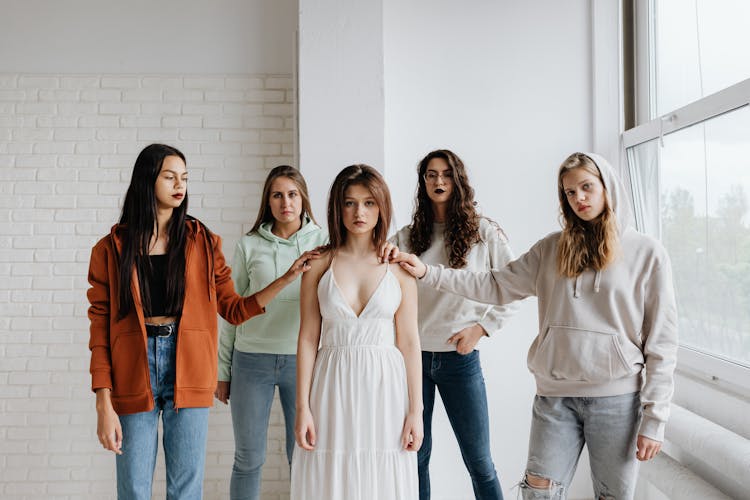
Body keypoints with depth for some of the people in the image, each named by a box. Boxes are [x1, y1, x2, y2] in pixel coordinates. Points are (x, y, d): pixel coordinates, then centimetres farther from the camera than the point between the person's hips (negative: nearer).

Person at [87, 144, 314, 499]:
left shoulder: (202, 242, 7)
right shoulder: (112, 248, 2)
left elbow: (233, 310, 7)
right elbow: (100, 327, -1)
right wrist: (104, 405, -7)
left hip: (188, 372, 1)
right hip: (133, 375, -1)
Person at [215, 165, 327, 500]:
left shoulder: (323, 243, 3)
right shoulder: (249, 246, 4)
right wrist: (223, 371, 9)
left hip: (303, 360, 0)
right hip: (252, 359, 1)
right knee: (248, 458, 8)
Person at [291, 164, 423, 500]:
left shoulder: (398, 267, 2)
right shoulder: (319, 265, 2)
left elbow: (409, 342, 1)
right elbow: (308, 339, 2)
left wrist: (415, 410, -1)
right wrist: (302, 407, -2)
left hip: (384, 385, 0)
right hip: (333, 387, 0)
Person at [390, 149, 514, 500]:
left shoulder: (484, 233, 0)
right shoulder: (406, 238, 5)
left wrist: (481, 328, -6)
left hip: (460, 358, -1)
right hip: (411, 355, 2)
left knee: (478, 461, 4)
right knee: (414, 455, 10)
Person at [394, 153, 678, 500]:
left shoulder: (647, 253, -1)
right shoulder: (551, 249, 8)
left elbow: (662, 342, -3)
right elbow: (496, 285, 6)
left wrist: (654, 418, -7)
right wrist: (427, 272, -3)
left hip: (617, 399, -2)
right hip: (555, 395, 2)